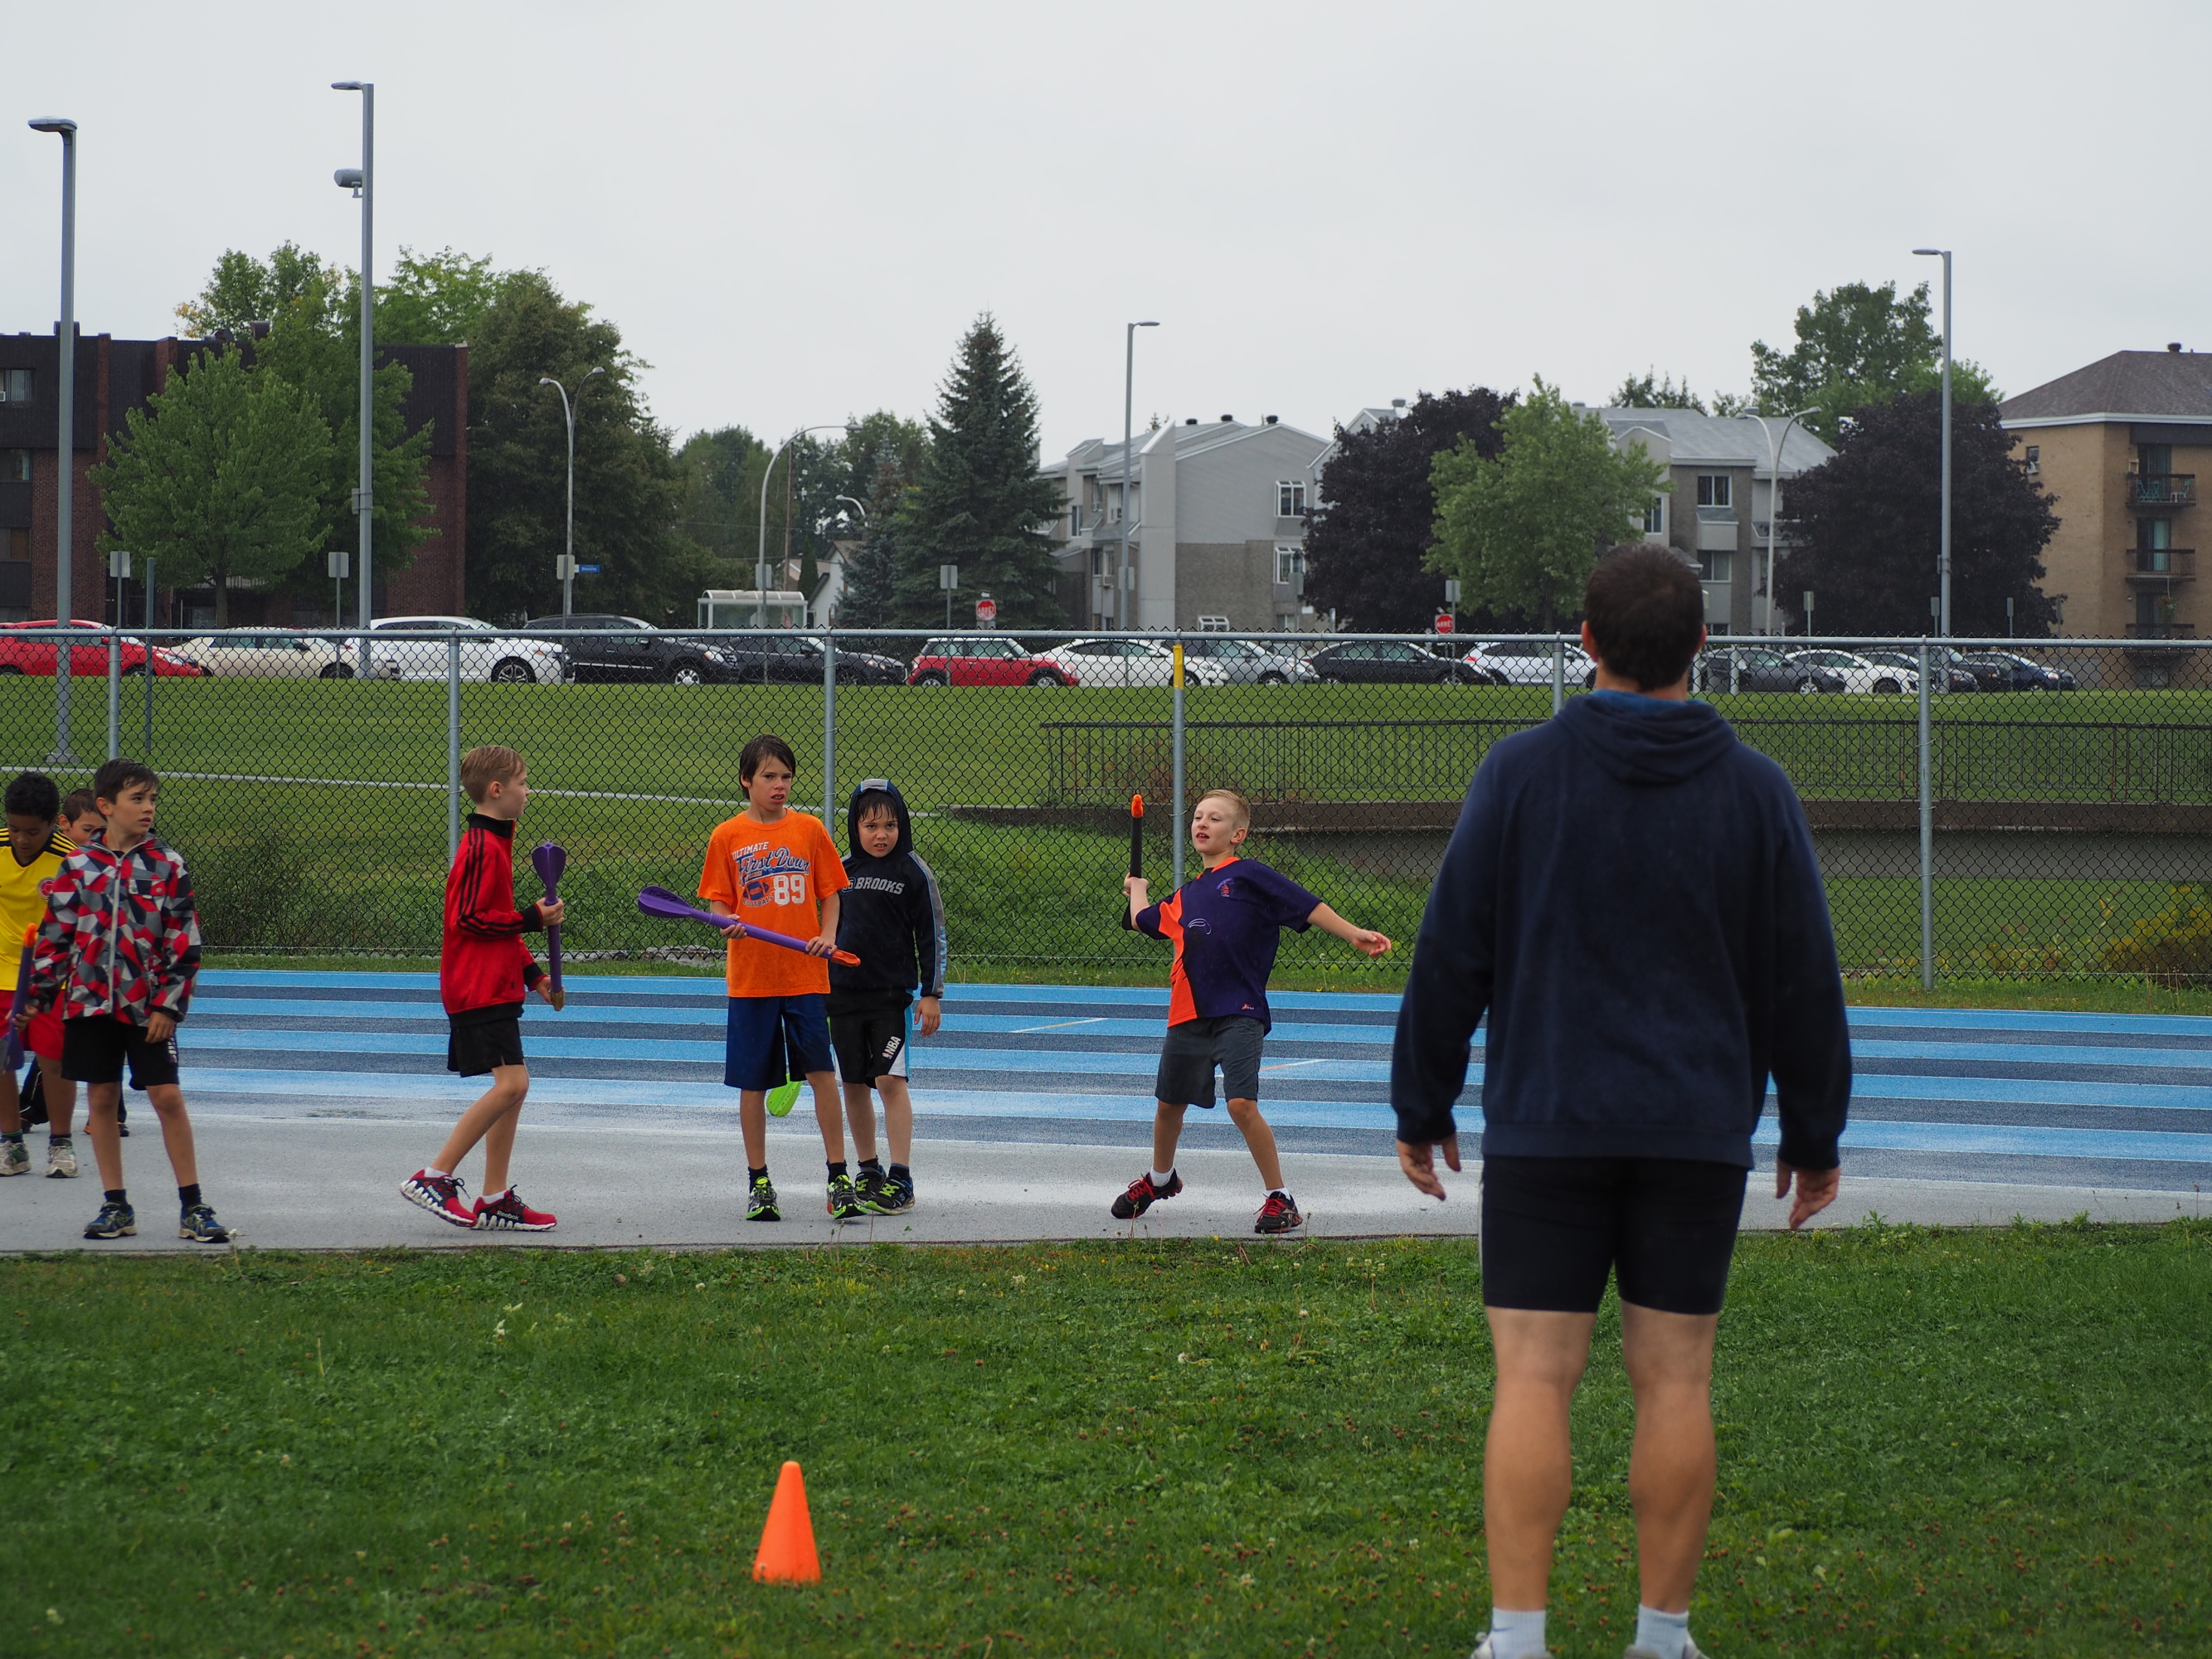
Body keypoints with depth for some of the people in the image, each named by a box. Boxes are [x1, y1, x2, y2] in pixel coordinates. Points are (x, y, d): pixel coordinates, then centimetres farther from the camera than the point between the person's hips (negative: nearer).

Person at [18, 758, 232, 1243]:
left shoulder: (167, 866, 0)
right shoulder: (78, 866, 4)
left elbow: (184, 943, 0)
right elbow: (56, 934, 9)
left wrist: (169, 1006, -7)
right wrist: (36, 994, 5)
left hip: (147, 1004, -2)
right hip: (90, 1000, 2)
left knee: (168, 1096, -6)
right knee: (101, 1098, 5)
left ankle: (193, 1208, -1)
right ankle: (116, 1206, 14)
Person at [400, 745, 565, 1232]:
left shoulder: (494, 843, 18)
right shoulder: (482, 847, -14)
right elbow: (467, 919, -20)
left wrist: (532, 972, 21)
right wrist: (532, 919, -16)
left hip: (496, 986, 11)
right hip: (480, 989, -11)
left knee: (512, 1087, 10)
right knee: (511, 1083, -16)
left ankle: (495, 1200, 12)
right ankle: (434, 1176, -13)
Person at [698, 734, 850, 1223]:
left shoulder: (810, 830, 4)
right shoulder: (727, 837, 2)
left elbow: (829, 892, 10)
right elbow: (718, 902, 5)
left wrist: (828, 935, -7)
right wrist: (727, 922, -17)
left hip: (806, 975, 0)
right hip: (750, 976, 0)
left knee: (821, 1072, -6)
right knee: (753, 1083, 4)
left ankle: (839, 1177, 1)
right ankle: (758, 1183, 16)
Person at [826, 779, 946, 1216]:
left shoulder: (913, 872, -3)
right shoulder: (842, 872, 7)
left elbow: (932, 935, -1)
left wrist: (932, 994, -5)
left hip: (893, 995, -4)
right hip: (843, 993, 4)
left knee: (890, 1080, -13)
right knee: (854, 1085, 8)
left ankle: (901, 1180, -11)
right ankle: (868, 1172, 20)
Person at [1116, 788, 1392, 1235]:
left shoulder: (1249, 876, -2)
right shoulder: (1186, 895, 17)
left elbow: (1307, 907, -6)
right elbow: (1143, 919, 34)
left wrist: (1353, 934, -14)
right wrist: (1137, 888, 46)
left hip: (1239, 1014, -7)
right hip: (1188, 1014, 7)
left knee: (1242, 1103, -20)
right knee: (1169, 1102, 18)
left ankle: (1280, 1200, -8)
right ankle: (1160, 1179, 46)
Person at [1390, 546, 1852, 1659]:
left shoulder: (1521, 774, -4)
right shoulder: (1756, 793, 0)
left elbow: (1450, 957, -2)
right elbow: (1802, 982, 4)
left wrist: (1421, 1109, 8)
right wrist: (1815, 1137, 14)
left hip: (1546, 1125, -1)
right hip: (1698, 1131, 1)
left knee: (1532, 1382, -1)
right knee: (1674, 1383, 7)